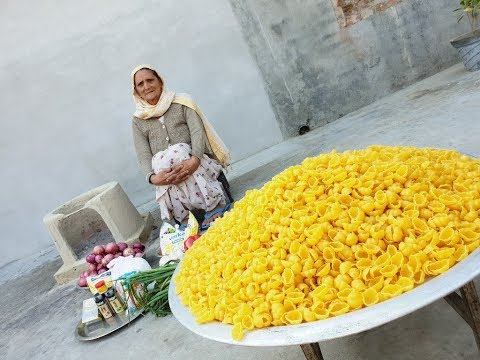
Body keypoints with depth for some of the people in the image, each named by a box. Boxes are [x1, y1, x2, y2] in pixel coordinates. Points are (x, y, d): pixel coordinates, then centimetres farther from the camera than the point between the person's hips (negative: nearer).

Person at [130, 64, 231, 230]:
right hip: (162, 169, 1)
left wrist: (194, 160, -28)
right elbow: (143, 154, 0)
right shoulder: (138, 121, 13)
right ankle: (184, 218, -25)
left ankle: (216, 204, -26)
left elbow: (197, 131, -7)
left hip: (197, 161, -1)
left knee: (177, 153, -33)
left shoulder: (181, 103, 8)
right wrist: (153, 177, -23)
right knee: (161, 161, -32)